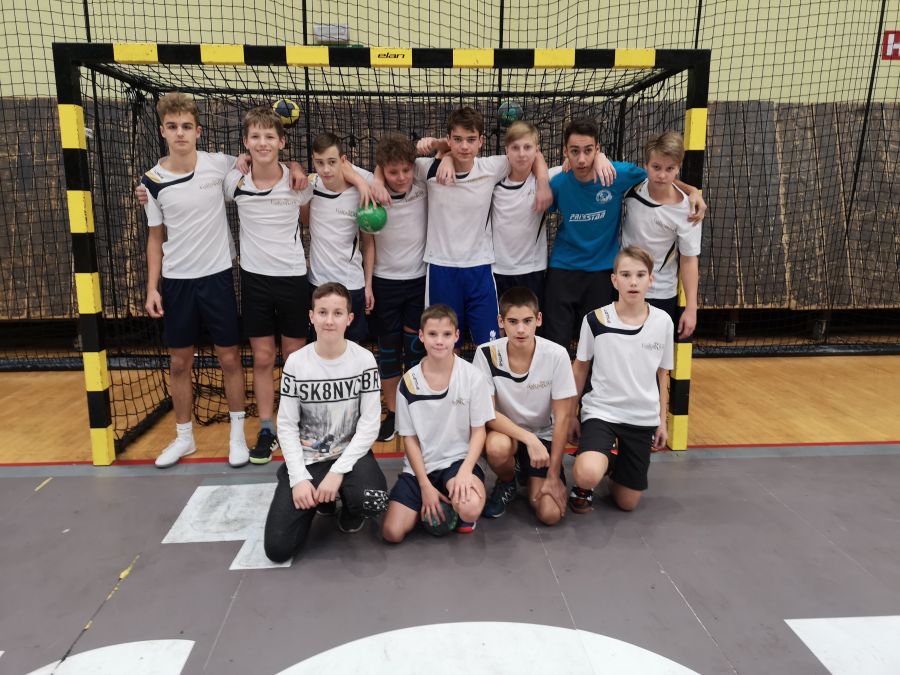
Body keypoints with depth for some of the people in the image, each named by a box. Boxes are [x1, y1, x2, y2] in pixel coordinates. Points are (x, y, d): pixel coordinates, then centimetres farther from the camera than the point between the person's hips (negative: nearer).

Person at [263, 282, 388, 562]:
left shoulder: (364, 359, -8)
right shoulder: (296, 362, -5)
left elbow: (369, 423, -10)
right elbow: (286, 426, -3)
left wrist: (338, 471, -18)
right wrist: (299, 477, -14)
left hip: (351, 453, -1)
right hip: (306, 458, 1)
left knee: (373, 502, -34)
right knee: (278, 548, -10)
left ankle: (349, 504, 7)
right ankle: (321, 499, 21)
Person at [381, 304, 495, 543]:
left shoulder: (472, 377, -9)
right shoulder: (409, 382, -5)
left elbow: (478, 431, -3)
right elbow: (409, 438, 0)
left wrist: (465, 471, -18)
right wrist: (425, 485, -7)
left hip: (458, 460, -2)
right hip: (419, 466, 2)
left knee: (470, 509, -33)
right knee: (392, 533, -11)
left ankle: (460, 508, 6)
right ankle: (424, 503, 20)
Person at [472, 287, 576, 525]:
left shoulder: (556, 355, -20)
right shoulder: (486, 354, -19)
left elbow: (562, 418, -14)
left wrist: (553, 476, -13)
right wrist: (529, 439, -31)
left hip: (543, 436, 0)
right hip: (504, 430, 0)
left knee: (550, 514, -15)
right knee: (497, 446, -36)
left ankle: (527, 474, 20)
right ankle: (506, 483, 1)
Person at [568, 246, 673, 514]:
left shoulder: (663, 322, -5)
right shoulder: (595, 320, -11)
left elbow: (662, 375, 7)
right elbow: (579, 369, 0)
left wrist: (662, 421, 10)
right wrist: (571, 415, 3)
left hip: (643, 418, 3)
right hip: (600, 411, -3)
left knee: (627, 503, 9)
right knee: (588, 475, -31)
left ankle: (615, 459, 40)